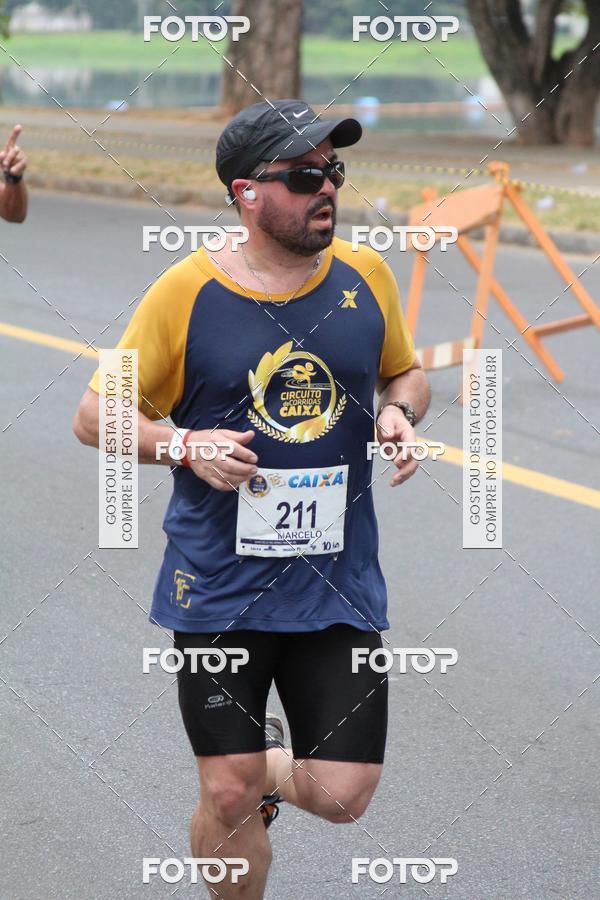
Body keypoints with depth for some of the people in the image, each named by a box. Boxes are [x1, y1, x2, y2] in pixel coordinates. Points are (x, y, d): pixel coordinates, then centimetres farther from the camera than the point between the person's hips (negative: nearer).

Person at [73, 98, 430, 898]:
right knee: (229, 802, 1)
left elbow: (404, 372, 19)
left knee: (342, 796, 0)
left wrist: (400, 411, -4)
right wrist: (184, 444, -19)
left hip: (339, 586, 3)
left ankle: (270, 765, 35)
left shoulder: (366, 276, 1)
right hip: (219, 591, -2)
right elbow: (94, 416, -1)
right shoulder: (187, 291, -8)